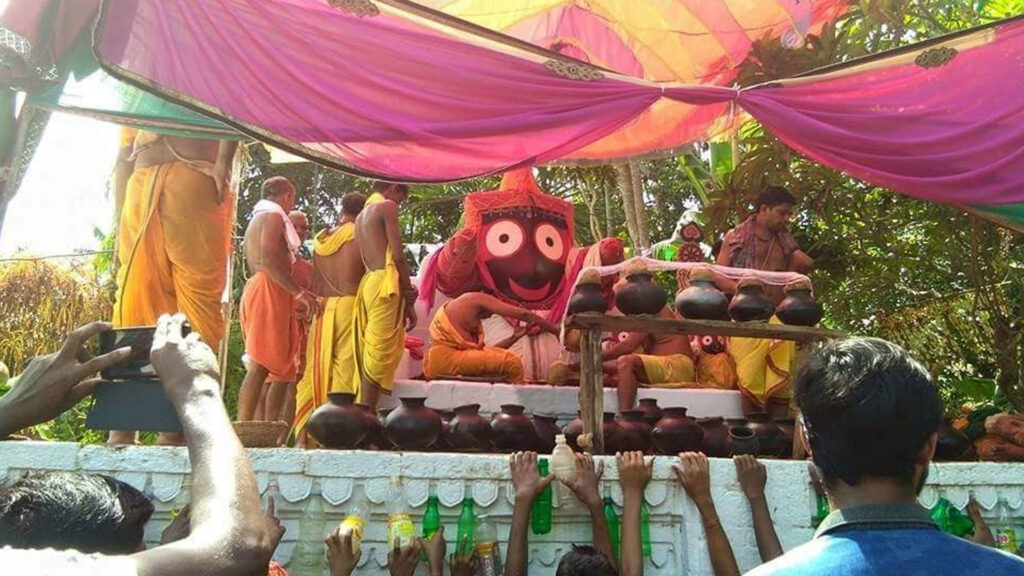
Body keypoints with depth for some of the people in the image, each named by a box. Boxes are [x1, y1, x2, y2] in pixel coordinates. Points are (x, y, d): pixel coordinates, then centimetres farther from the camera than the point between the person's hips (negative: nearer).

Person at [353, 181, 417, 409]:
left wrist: (406, 292, 11)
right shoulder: (387, 207, -3)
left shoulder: (361, 215, 22)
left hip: (368, 283, 8)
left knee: (370, 355, 8)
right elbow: (398, 256, -9)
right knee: (379, 357, -8)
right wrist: (409, 298, -5)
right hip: (385, 285, -8)